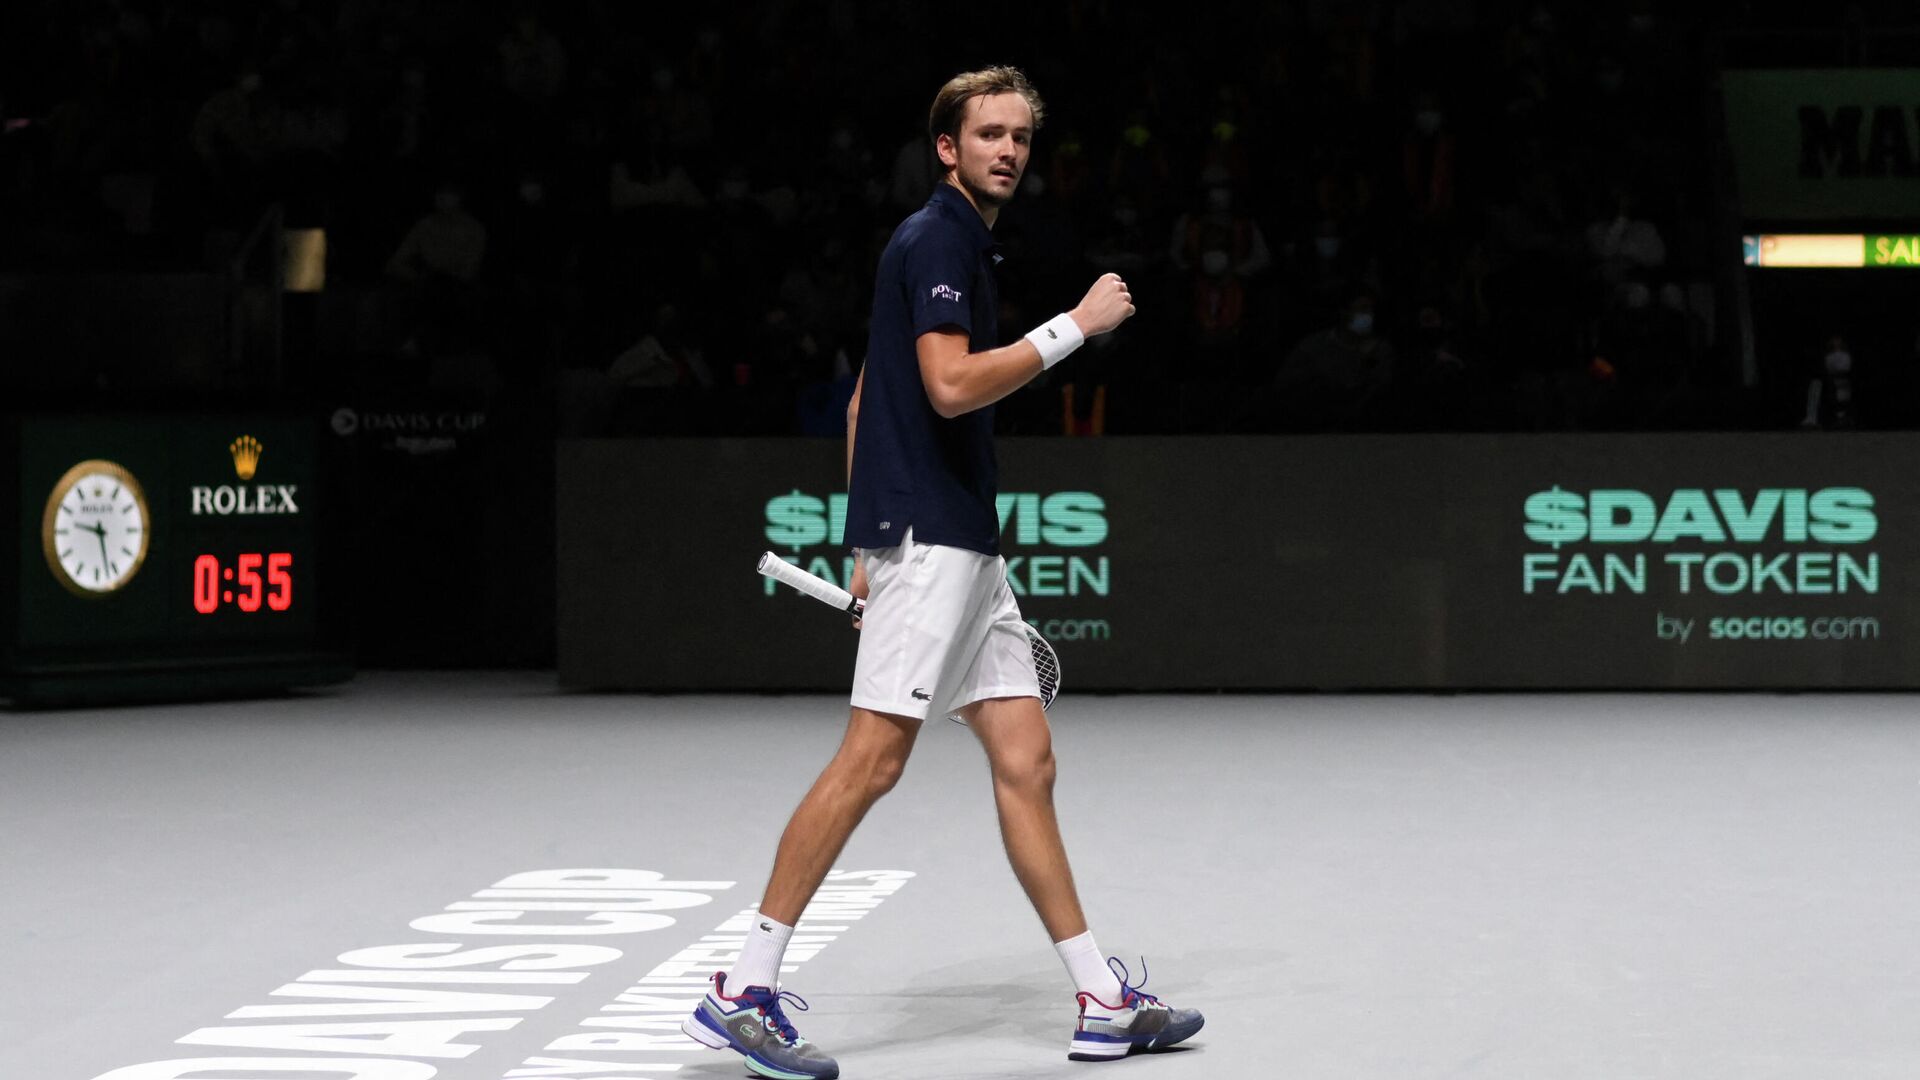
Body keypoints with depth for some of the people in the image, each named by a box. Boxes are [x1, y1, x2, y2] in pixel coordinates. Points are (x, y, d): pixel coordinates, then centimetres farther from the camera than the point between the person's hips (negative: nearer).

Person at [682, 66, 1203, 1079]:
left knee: (1025, 760, 8)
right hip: (927, 539, -10)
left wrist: (871, 545, 22)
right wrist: (1075, 325, -14)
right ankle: (742, 992, -8)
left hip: (962, 550, 10)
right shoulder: (937, 238, -8)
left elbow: (865, 399, 24)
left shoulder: (960, 243, 21)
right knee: (871, 759, -12)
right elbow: (951, 385, -22)